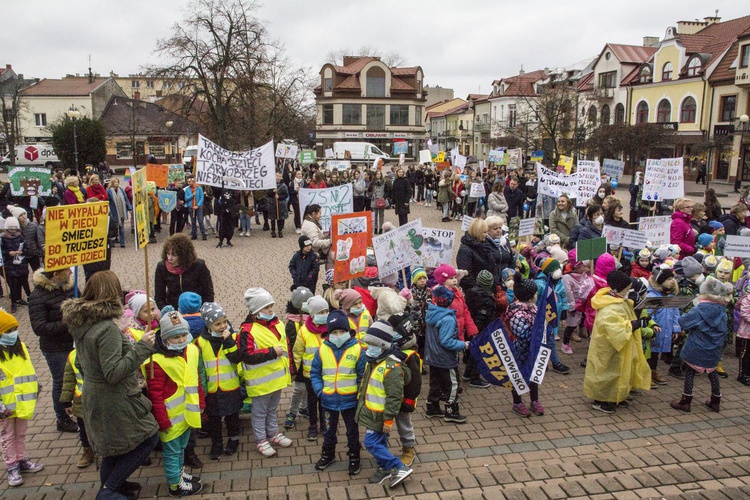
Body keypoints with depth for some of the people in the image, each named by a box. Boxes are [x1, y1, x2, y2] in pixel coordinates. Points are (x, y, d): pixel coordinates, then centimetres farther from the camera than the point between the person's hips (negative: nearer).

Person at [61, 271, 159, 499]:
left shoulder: (81, 323, 2)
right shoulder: (107, 329, -27)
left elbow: (81, 364, 13)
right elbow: (113, 373, -28)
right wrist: (142, 348, -28)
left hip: (94, 397, 9)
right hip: (115, 401, -9)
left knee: (113, 444, 25)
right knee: (147, 437, 5)